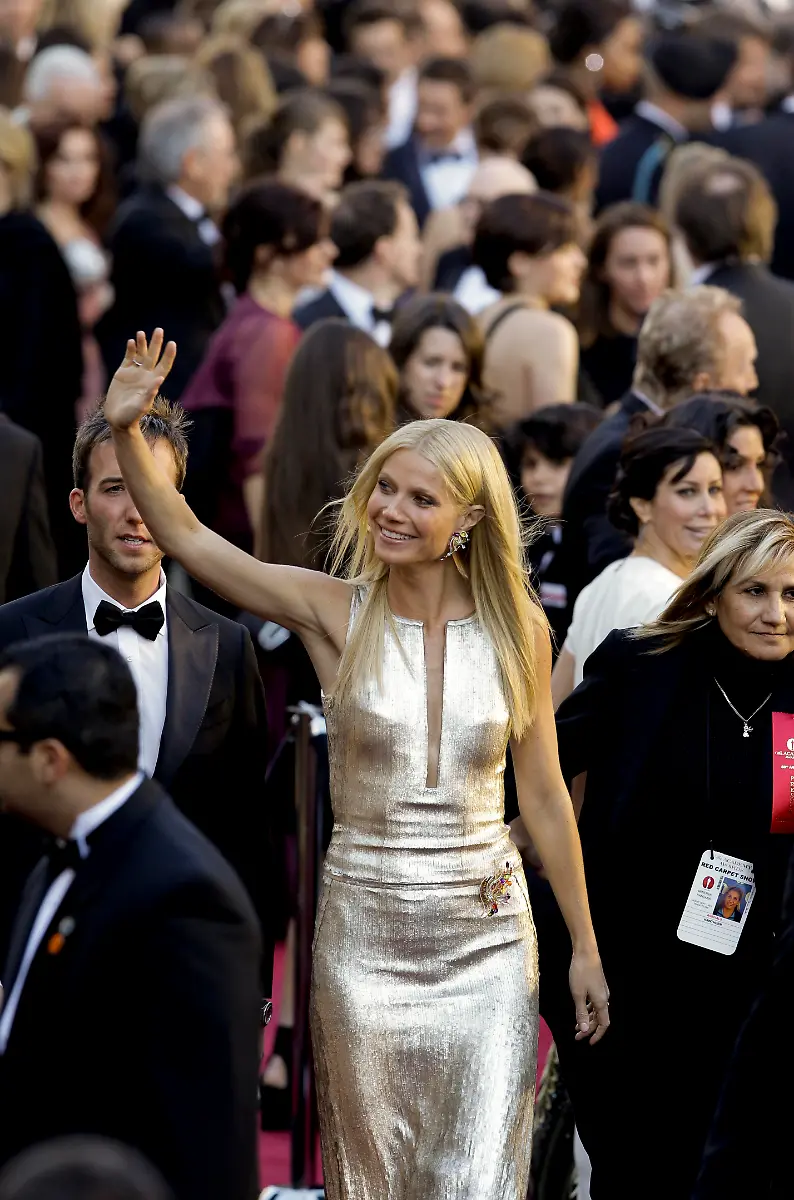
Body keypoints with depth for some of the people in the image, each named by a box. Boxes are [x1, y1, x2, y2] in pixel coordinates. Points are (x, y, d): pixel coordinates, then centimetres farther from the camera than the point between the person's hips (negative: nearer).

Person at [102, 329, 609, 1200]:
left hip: (487, 935, 0)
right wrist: (126, 431, -27)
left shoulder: (517, 629, -1)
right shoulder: (335, 613, -5)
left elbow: (542, 794, 7)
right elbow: (185, 537, -12)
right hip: (362, 927, 0)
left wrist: (585, 948, 10)